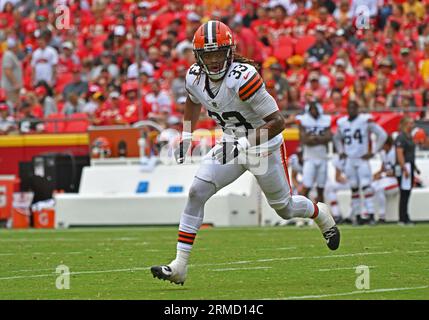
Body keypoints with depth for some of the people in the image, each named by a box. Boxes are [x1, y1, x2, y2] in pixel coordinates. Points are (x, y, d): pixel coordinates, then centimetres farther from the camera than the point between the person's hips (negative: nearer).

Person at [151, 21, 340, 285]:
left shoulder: (242, 78, -33)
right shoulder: (195, 77, -12)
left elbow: (278, 122, -30)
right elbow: (193, 102, 16)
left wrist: (243, 145, -35)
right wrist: (186, 137, 9)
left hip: (264, 144, -5)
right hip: (232, 144, 5)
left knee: (284, 208, 12)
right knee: (196, 193, -12)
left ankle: (321, 214, 48)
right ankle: (179, 268, -11)